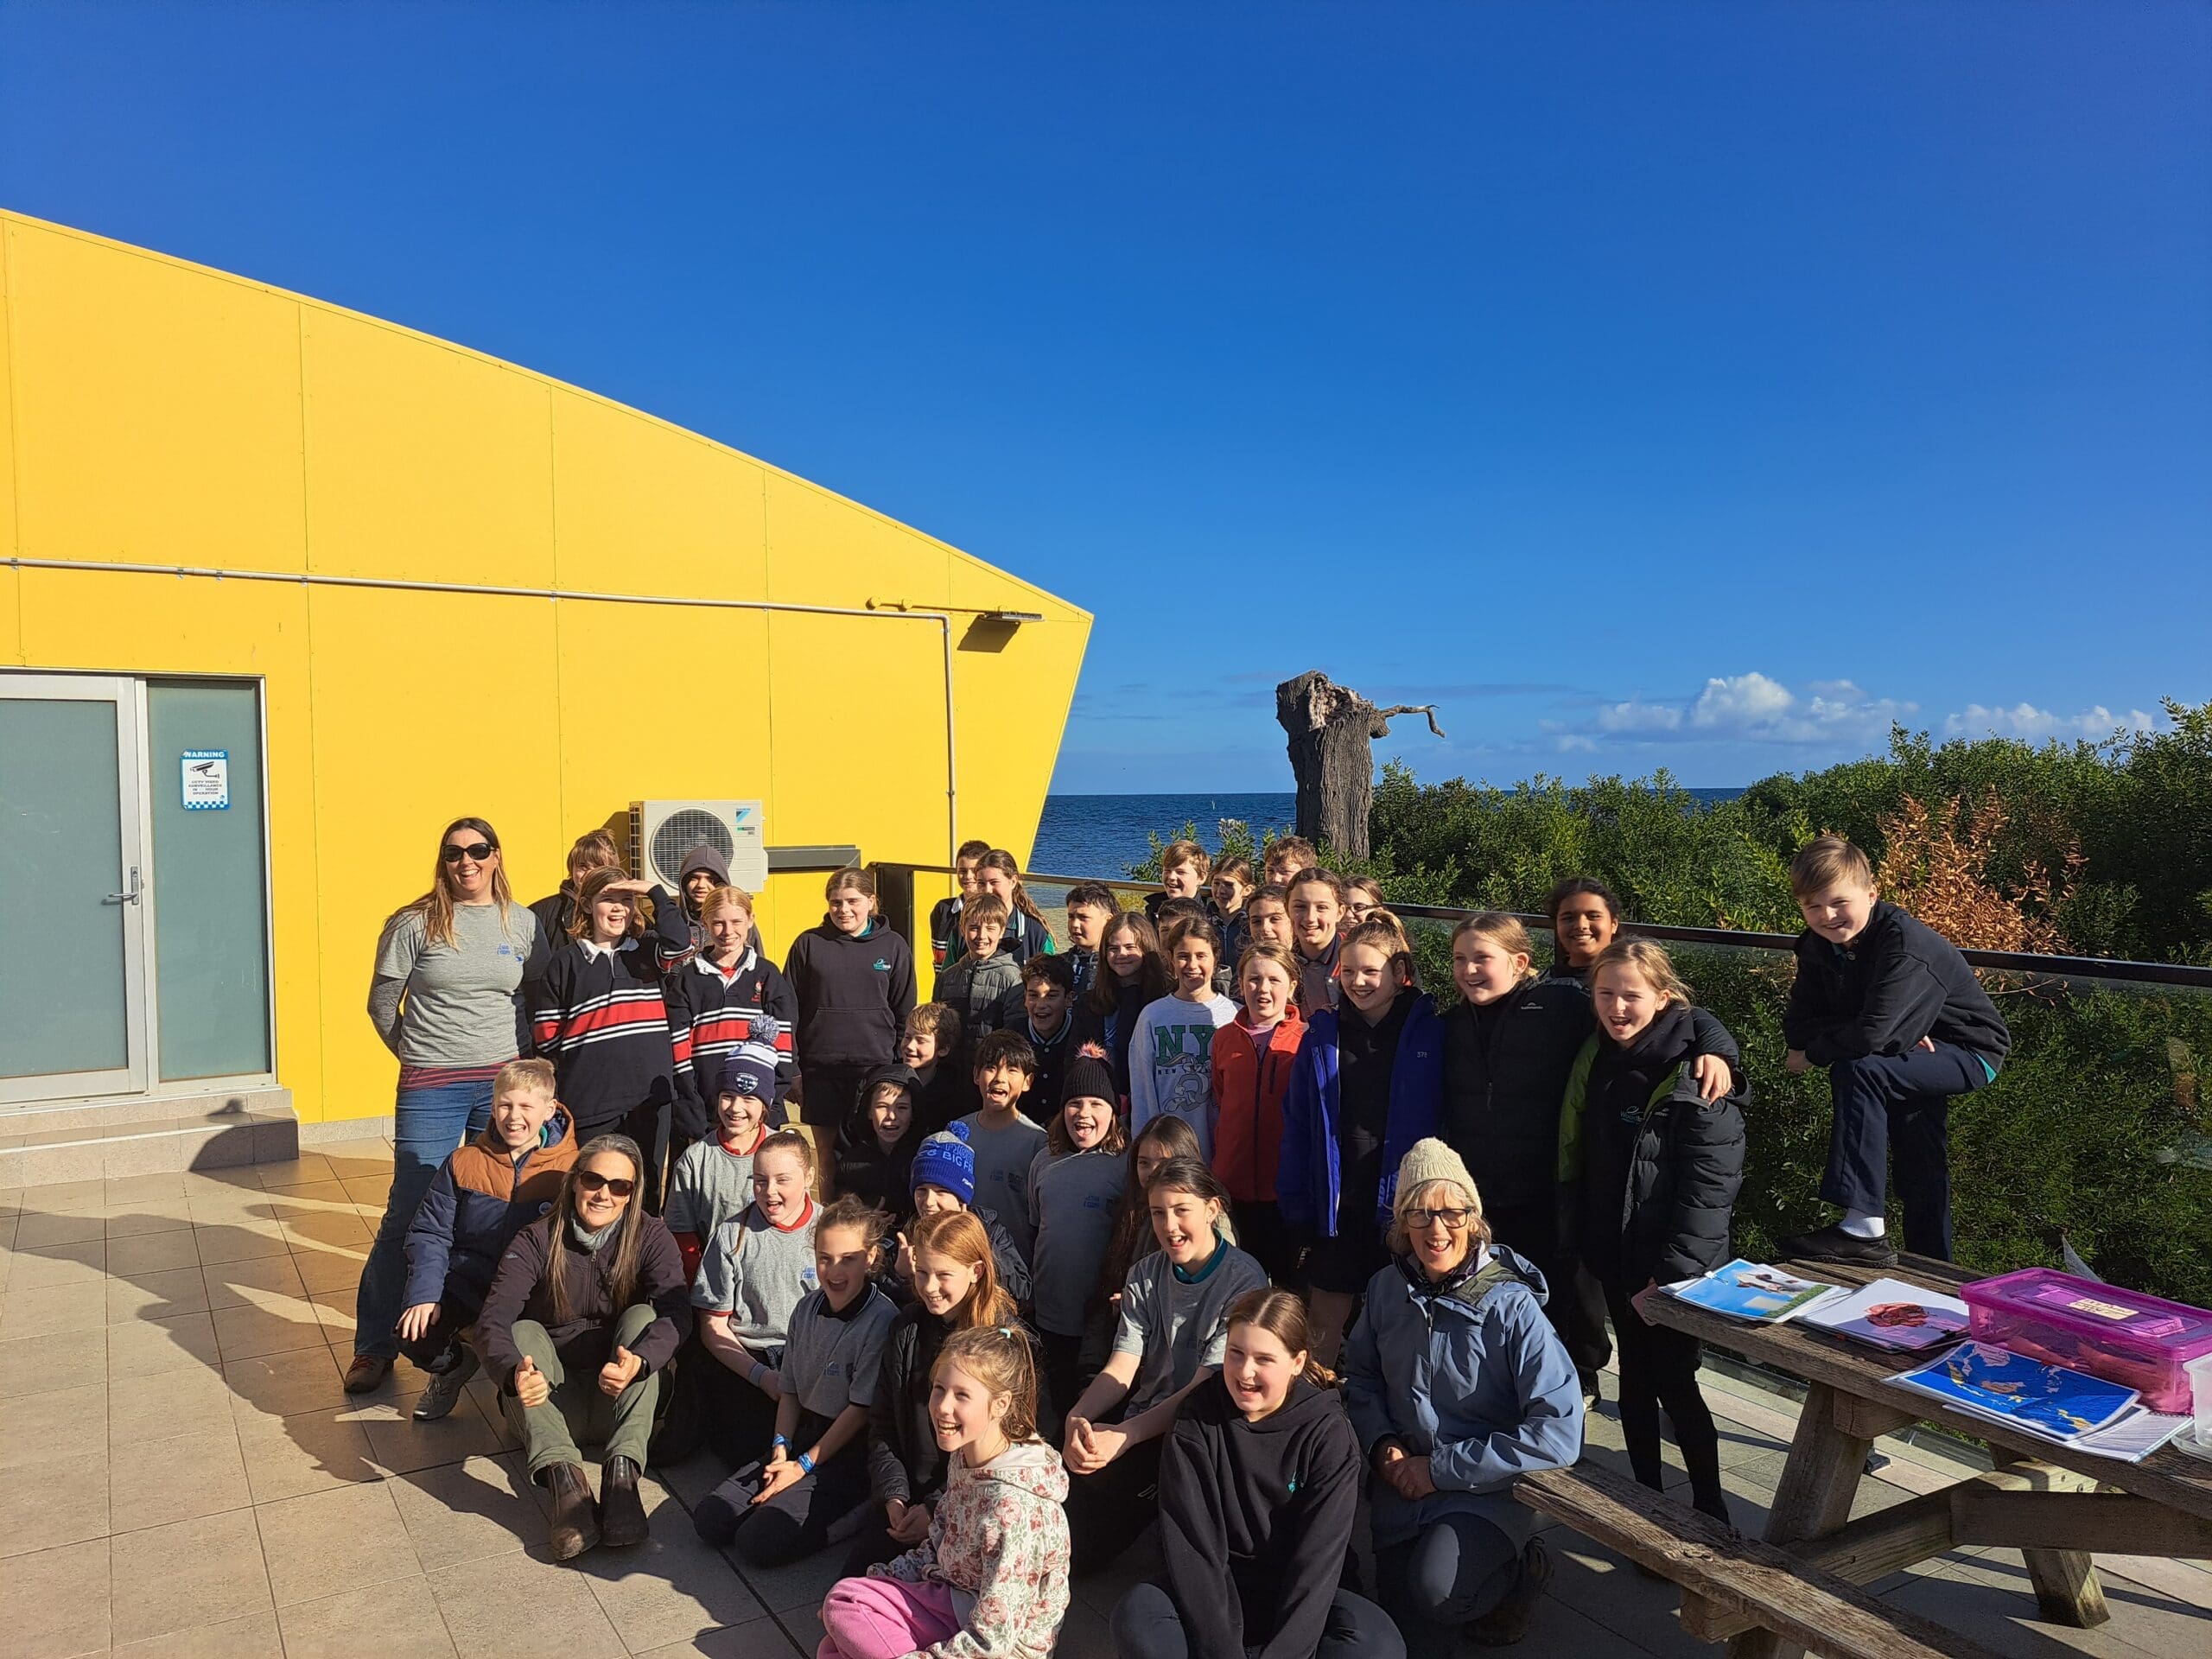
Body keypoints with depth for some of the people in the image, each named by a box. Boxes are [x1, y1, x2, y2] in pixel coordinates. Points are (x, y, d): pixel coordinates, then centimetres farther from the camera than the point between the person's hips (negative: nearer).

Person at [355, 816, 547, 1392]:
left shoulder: (523, 924, 4)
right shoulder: (414, 923, -3)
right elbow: (382, 1003, 5)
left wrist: (519, 1057, 7)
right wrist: (419, 1053, 8)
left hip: (504, 1082, 2)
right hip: (430, 1088, -2)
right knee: (407, 1215, 1)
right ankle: (374, 1348, 14)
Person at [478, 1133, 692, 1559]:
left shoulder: (650, 1237, -7)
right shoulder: (537, 1241, -7)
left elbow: (677, 1313, -22)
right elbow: (493, 1320, -21)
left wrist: (637, 1361, -44)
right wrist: (515, 1373, -43)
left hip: (621, 1401, 0)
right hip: (555, 1402, 1)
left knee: (642, 1315, -24)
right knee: (523, 1332, -23)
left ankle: (622, 1473, -37)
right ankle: (563, 1476, -41)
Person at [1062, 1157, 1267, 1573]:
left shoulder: (1243, 1280, -11)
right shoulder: (1145, 1275, 7)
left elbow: (1206, 1385, -17)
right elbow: (1121, 1368, -1)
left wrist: (1125, 1436, -29)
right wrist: (1077, 1417, -23)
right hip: (1141, 1421, 5)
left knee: (1099, 1478, -25)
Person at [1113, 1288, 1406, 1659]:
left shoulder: (1328, 1430, -11)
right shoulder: (1197, 1421, -9)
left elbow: (1317, 1558, -16)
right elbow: (1190, 1545, -14)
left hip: (1299, 1595, 0)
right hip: (1217, 1590, 0)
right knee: (1136, 1615, -29)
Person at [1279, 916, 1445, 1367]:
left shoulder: (1428, 1034, -4)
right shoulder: (1322, 1036, 2)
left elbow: (1441, 1121, -3)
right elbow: (1297, 1124, 2)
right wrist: (1296, 1204, -3)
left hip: (1402, 1206, -2)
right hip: (1336, 1206, 2)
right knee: (1326, 1321, 9)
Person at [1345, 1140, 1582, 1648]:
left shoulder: (1511, 1306, -21)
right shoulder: (1387, 1287, -6)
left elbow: (1559, 1433, -26)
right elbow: (1361, 1375, 11)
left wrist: (1443, 1468, -22)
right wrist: (1382, 1444, -9)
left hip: (1487, 1491, -5)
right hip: (1404, 1486, 5)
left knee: (1435, 1588, -30)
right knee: (1406, 1630, 8)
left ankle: (1520, 1570, 2)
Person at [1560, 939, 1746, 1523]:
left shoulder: (1694, 1074, -17)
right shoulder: (1596, 1060, 4)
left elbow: (1708, 1187, -19)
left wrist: (1672, 1273, -21)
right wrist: (1582, 1238, 10)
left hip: (1674, 1266, -6)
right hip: (1615, 1255, 6)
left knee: (1673, 1382, 2)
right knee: (1634, 1377, 15)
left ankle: (1710, 1510, 21)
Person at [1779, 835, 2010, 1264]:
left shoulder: (1905, 943, -31)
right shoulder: (1817, 947, -7)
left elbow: (1871, 1033, -40)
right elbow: (1797, 1024, -14)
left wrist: (1812, 1054, -21)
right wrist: (1895, 1035, -27)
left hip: (1969, 1052, -8)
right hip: (1913, 1053, 9)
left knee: (1857, 1071, -31)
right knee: (1918, 1166, 19)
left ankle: (1865, 1229, -33)